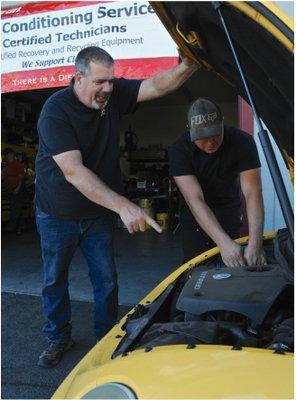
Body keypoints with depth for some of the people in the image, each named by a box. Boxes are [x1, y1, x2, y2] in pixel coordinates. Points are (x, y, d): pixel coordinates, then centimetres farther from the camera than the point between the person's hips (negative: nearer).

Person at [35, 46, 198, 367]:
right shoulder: (55, 111, -25)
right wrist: (123, 206, -45)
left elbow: (156, 86, -15)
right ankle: (58, 338, 36)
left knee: (106, 280, 9)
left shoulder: (113, 94, -8)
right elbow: (73, 172, -35)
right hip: (57, 214, -3)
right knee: (54, 280, 13)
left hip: (97, 213, 4)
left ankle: (106, 338, 30)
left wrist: (187, 66, -38)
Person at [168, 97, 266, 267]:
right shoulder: (179, 150, -25)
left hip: (229, 212, 1)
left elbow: (253, 192, -27)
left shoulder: (243, 142, -22)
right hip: (194, 217, -1)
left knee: (230, 269, 4)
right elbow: (195, 200, -32)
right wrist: (224, 243, -44)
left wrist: (255, 244, -40)